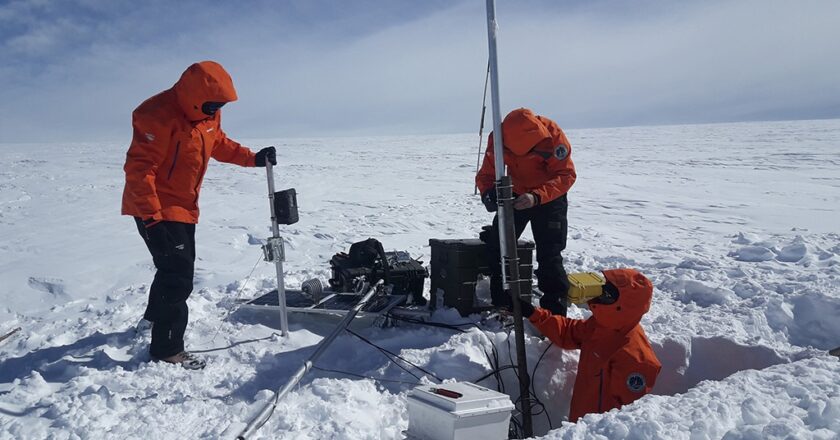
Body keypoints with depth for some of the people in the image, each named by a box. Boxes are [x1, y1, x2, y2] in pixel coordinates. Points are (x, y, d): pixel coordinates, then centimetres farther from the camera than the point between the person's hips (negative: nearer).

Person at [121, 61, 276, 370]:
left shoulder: (209, 115, 1)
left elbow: (220, 144, 18)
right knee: (177, 275, -9)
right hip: (156, 210, -9)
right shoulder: (159, 116, -26)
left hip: (184, 208, 9)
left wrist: (253, 158, 4)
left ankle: (155, 315, 50)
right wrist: (152, 218, -30)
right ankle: (167, 349, 6)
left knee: (178, 267, 24)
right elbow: (139, 169, -27)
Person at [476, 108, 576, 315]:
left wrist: (536, 197, -43)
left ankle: (555, 311, 3)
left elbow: (566, 175, -28)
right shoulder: (498, 138, -20)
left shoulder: (552, 135, -29)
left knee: (549, 254, -9)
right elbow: (486, 174, -14)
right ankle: (502, 305, 18)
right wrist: (488, 192, -37)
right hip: (515, 195, 4)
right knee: (497, 244, 2)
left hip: (549, 197, -4)